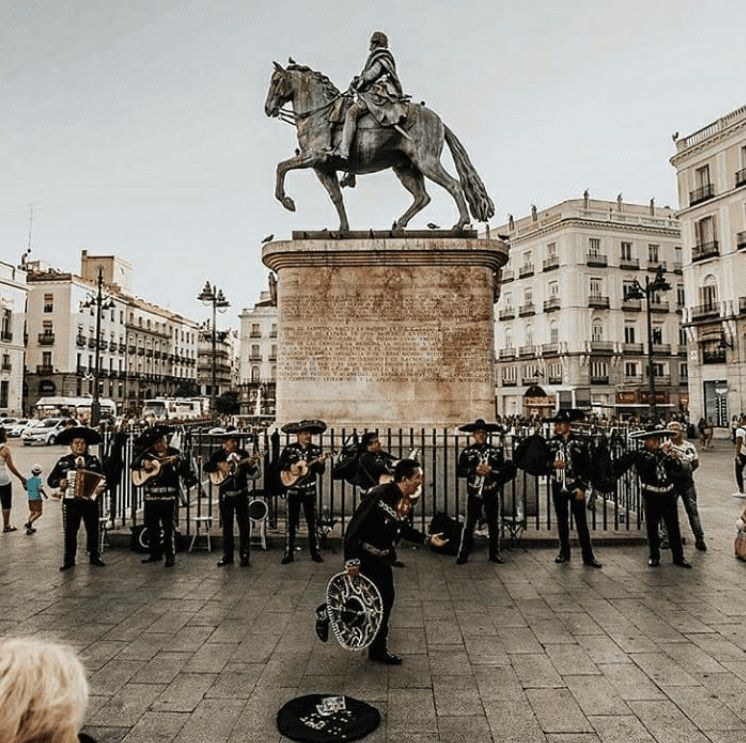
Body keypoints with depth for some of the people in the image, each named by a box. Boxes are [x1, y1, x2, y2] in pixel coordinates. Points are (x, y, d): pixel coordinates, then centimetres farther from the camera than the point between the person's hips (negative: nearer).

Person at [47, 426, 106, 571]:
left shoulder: (93, 460, 3)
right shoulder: (63, 461, 0)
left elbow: (102, 478, 4)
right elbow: (50, 480, 4)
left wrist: (101, 486, -15)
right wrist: (59, 482, -16)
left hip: (90, 500, 1)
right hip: (70, 502, -1)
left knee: (93, 530, 9)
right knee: (70, 532, 4)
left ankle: (94, 556, 22)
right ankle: (69, 559, 16)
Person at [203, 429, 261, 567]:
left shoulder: (244, 454, 1)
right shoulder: (219, 454, 3)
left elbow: (253, 475, -3)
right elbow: (206, 467, -8)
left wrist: (252, 465, -22)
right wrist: (219, 465, -21)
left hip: (241, 493, -1)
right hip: (225, 494, 1)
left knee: (244, 524, -2)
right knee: (227, 525, 9)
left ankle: (244, 555, 5)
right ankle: (227, 555, 20)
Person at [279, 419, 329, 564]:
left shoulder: (316, 450, 2)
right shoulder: (289, 449, -1)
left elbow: (320, 472, -1)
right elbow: (280, 467, 1)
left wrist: (321, 462, -20)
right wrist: (290, 469, -15)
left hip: (310, 491, 1)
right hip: (293, 490, -1)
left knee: (312, 522, 6)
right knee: (291, 523, 2)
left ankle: (314, 552, 15)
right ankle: (289, 553, 10)